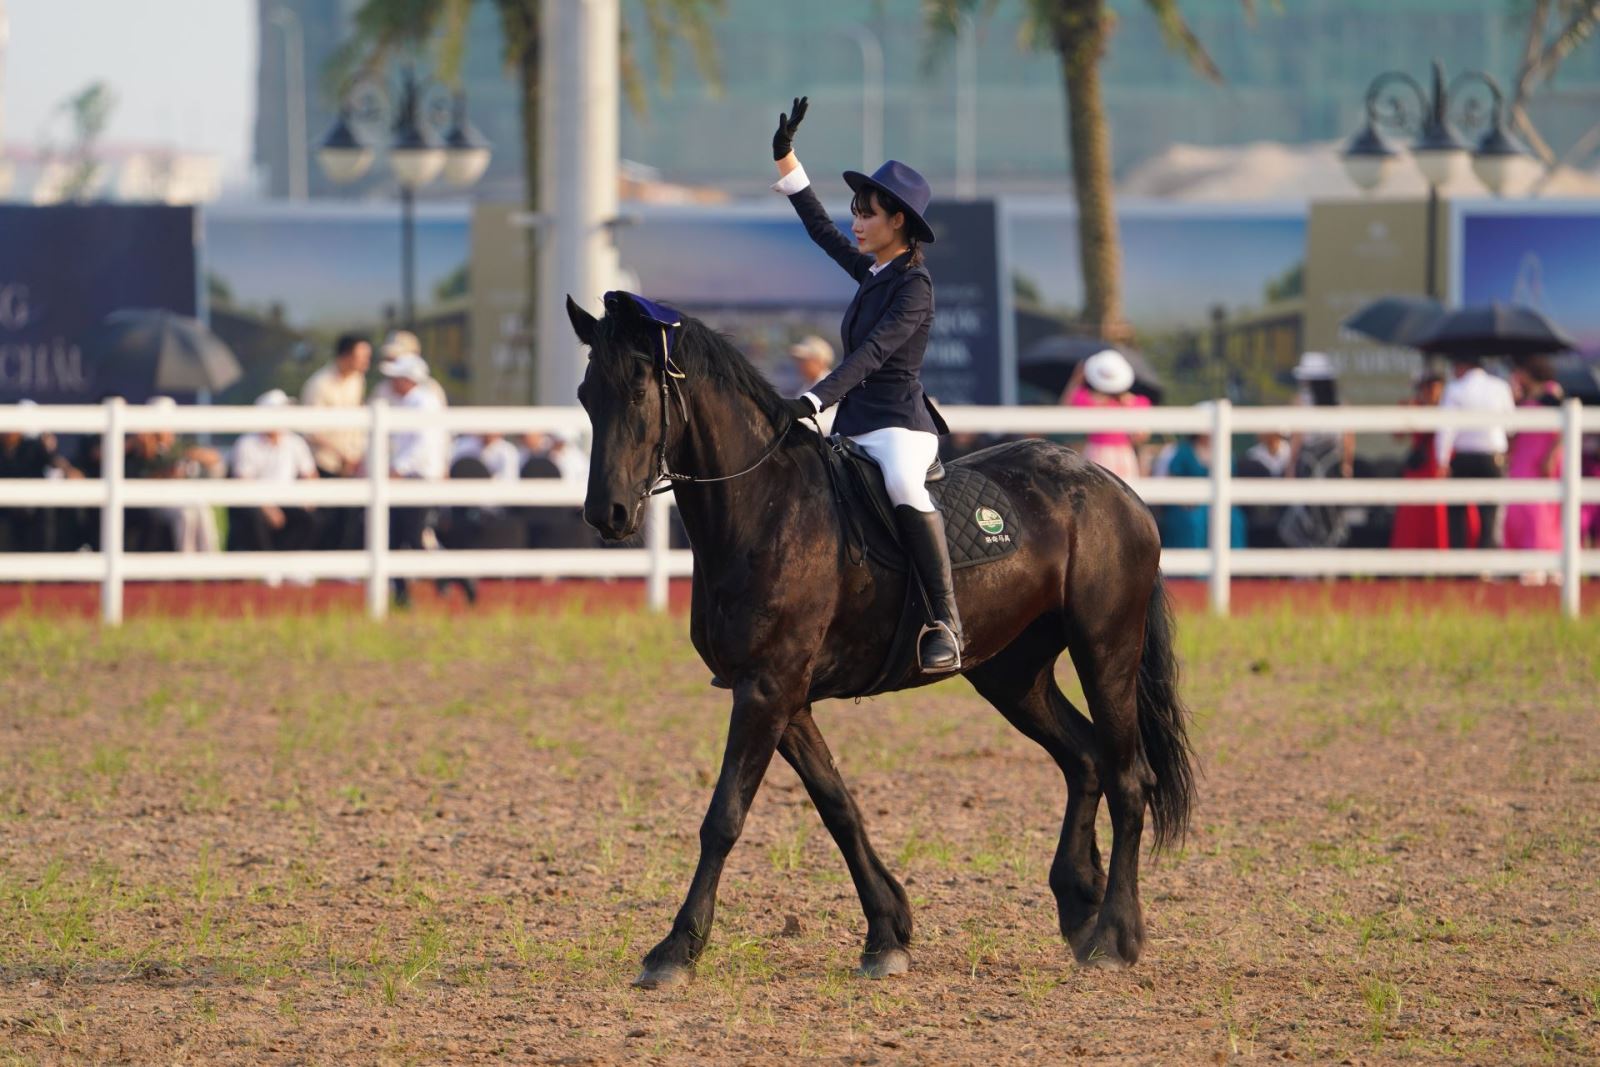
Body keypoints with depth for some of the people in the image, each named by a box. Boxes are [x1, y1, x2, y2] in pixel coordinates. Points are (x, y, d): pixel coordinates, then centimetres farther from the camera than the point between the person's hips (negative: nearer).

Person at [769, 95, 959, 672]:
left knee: (904, 488, -40)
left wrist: (817, 399, -34)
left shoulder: (914, 285, -11)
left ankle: (946, 623, -42)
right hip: (854, 427, 10)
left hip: (899, 426, -10)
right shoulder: (872, 273, 13)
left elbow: (873, 353, -23)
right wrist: (785, 157, 27)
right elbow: (821, 228, 27)